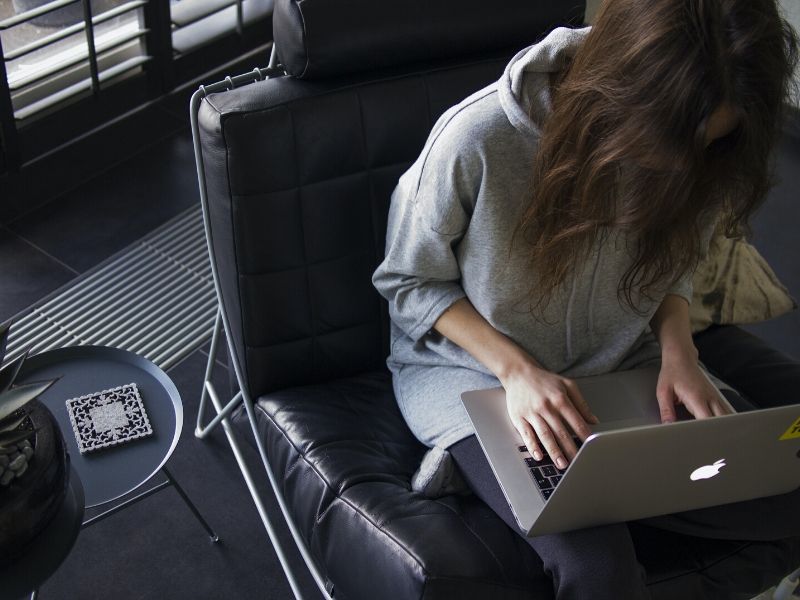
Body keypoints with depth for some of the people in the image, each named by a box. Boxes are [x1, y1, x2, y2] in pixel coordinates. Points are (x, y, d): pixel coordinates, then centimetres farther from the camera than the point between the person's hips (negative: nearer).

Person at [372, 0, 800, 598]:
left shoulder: (693, 155, -13)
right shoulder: (477, 140, -28)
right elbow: (409, 282, -12)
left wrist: (678, 346, -13)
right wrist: (517, 369, -23)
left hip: (619, 366, 5)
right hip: (474, 369, -5)